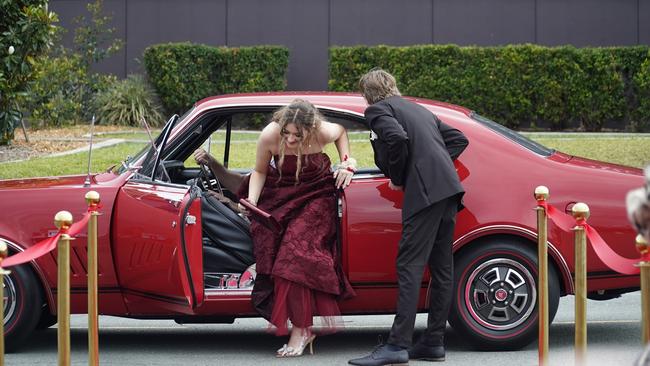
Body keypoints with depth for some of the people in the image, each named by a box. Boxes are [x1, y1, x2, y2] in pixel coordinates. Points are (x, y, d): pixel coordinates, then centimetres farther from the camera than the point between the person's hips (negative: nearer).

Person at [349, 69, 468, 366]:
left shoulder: (377, 110, 3)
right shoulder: (417, 109, 28)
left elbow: (397, 138, -16)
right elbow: (459, 139, 25)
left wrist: (397, 178, -3)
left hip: (425, 191, -8)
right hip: (449, 188, 8)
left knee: (410, 266, -12)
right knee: (441, 267, 9)